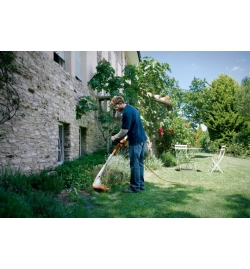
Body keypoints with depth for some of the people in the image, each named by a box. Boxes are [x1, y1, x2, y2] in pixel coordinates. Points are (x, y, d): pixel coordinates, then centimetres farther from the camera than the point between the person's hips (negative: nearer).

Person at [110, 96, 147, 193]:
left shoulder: (126, 112, -16)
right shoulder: (132, 108, 16)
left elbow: (125, 130, -18)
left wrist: (115, 137, -1)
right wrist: (122, 138, 21)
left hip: (135, 141, -10)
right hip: (142, 139, 10)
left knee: (134, 165, -3)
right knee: (140, 163, 14)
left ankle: (135, 187, 4)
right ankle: (140, 185, 22)